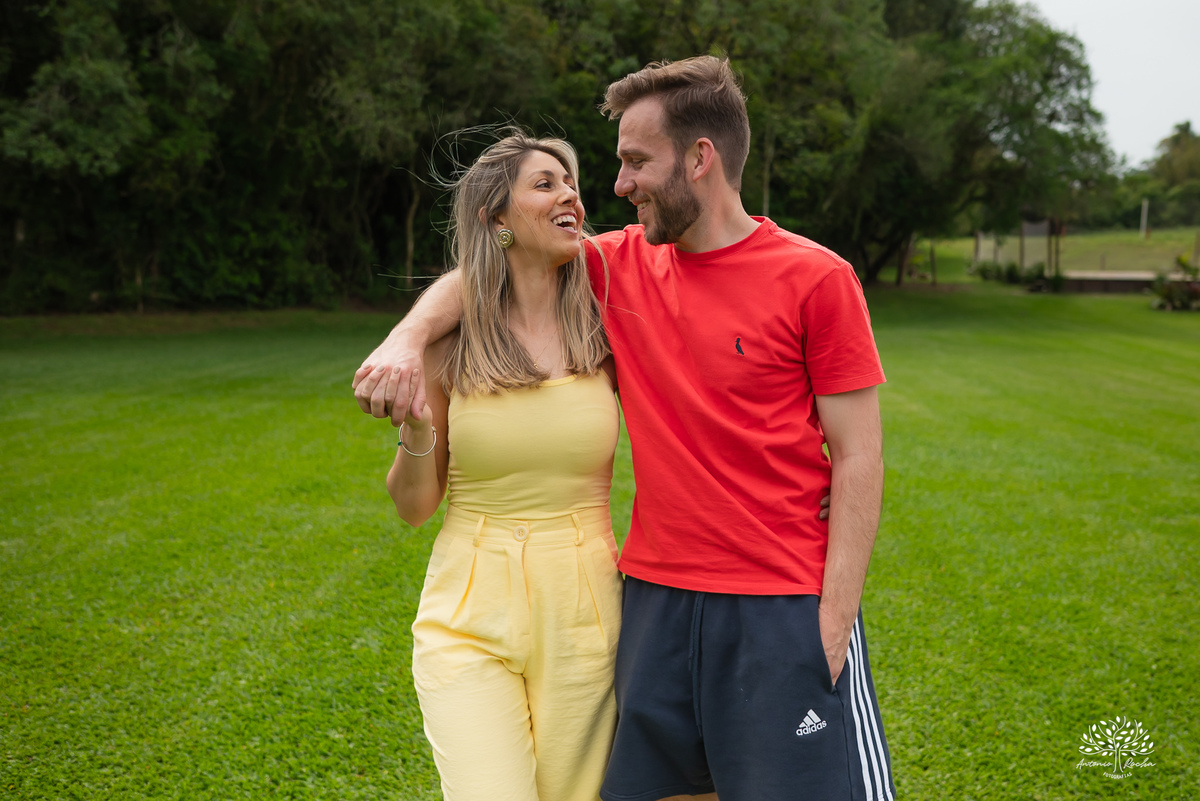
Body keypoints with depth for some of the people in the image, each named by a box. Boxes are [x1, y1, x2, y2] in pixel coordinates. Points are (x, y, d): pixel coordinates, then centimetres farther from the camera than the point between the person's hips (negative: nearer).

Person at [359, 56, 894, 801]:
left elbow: (857, 459, -7)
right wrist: (407, 338, -7)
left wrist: (833, 622, -12)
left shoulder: (816, 279, -7)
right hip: (656, 594, 5)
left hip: (783, 607, -4)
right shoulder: (623, 265, 6)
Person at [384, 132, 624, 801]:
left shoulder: (604, 332, -1)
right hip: (470, 618, -1)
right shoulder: (450, 343, -3)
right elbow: (415, 507, 3)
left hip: (582, 614, 1)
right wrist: (415, 431, -15)